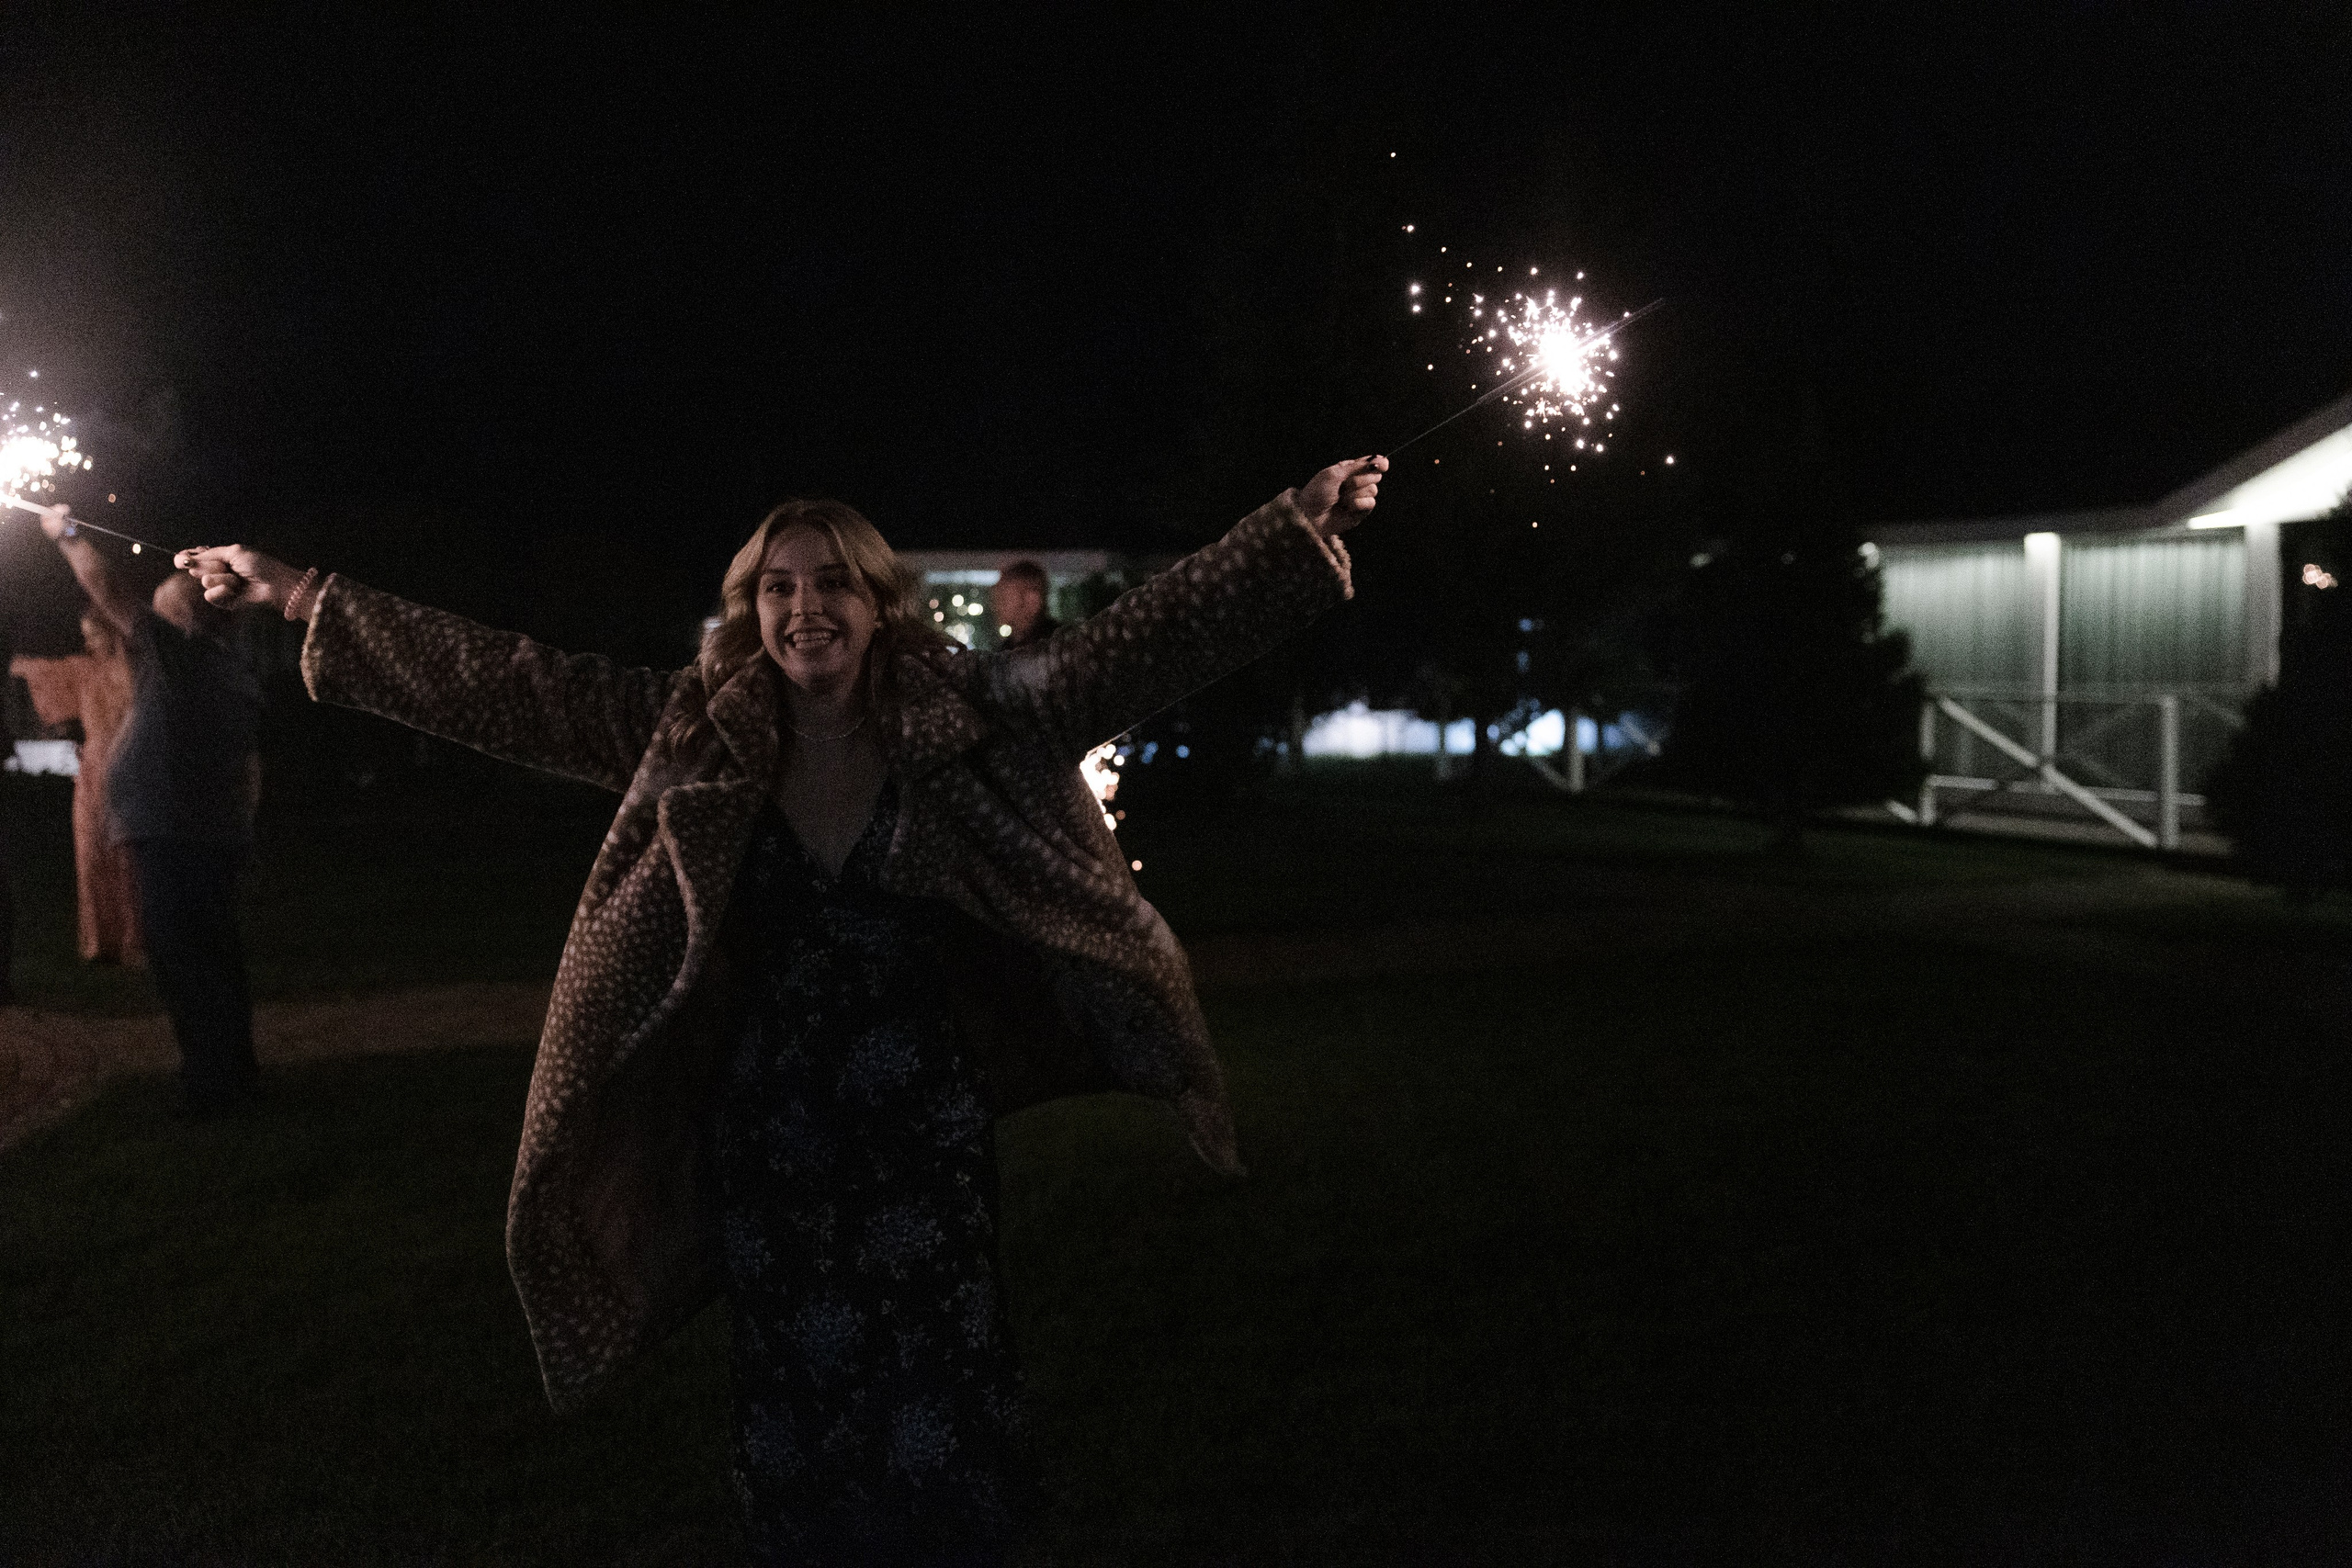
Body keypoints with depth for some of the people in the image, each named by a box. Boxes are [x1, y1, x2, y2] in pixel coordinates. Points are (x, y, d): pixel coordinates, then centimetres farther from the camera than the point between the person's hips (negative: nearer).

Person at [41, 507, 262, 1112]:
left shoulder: (171, 649, -8)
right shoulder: (241, 676, 15)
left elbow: (107, 590, -2)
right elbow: (250, 761, 18)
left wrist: (65, 535, 11)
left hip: (168, 834, -9)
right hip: (220, 834, 9)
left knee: (181, 960, -6)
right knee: (215, 956, 15)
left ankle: (212, 1085, -5)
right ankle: (234, 1072, 22)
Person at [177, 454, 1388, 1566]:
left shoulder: (970, 724, -7)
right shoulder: (692, 735, -3)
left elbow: (1148, 635, -11)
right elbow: (507, 686, -3)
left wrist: (1299, 524, -17)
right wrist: (300, 598, -5)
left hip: (923, 1147, -1)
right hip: (764, 1150, 2)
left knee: (940, 1442, 8)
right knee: (795, 1426, 16)